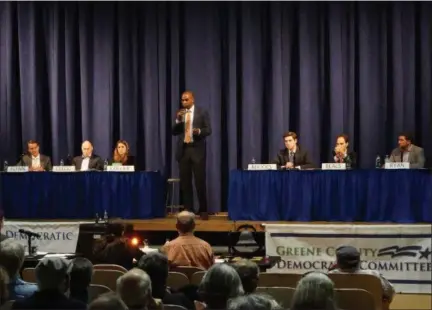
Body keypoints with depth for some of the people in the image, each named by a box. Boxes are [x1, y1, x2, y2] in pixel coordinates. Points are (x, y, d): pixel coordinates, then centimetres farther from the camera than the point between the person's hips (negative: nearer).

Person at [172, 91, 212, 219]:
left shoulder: (202, 112, 0)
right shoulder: (179, 113, 10)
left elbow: (208, 130, -3)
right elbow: (174, 132, 5)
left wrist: (199, 131, -22)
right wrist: (178, 120, -10)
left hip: (197, 150, -4)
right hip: (183, 150, 4)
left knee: (200, 181, -4)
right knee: (185, 182, 5)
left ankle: (203, 210, 6)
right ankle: (188, 210, 12)